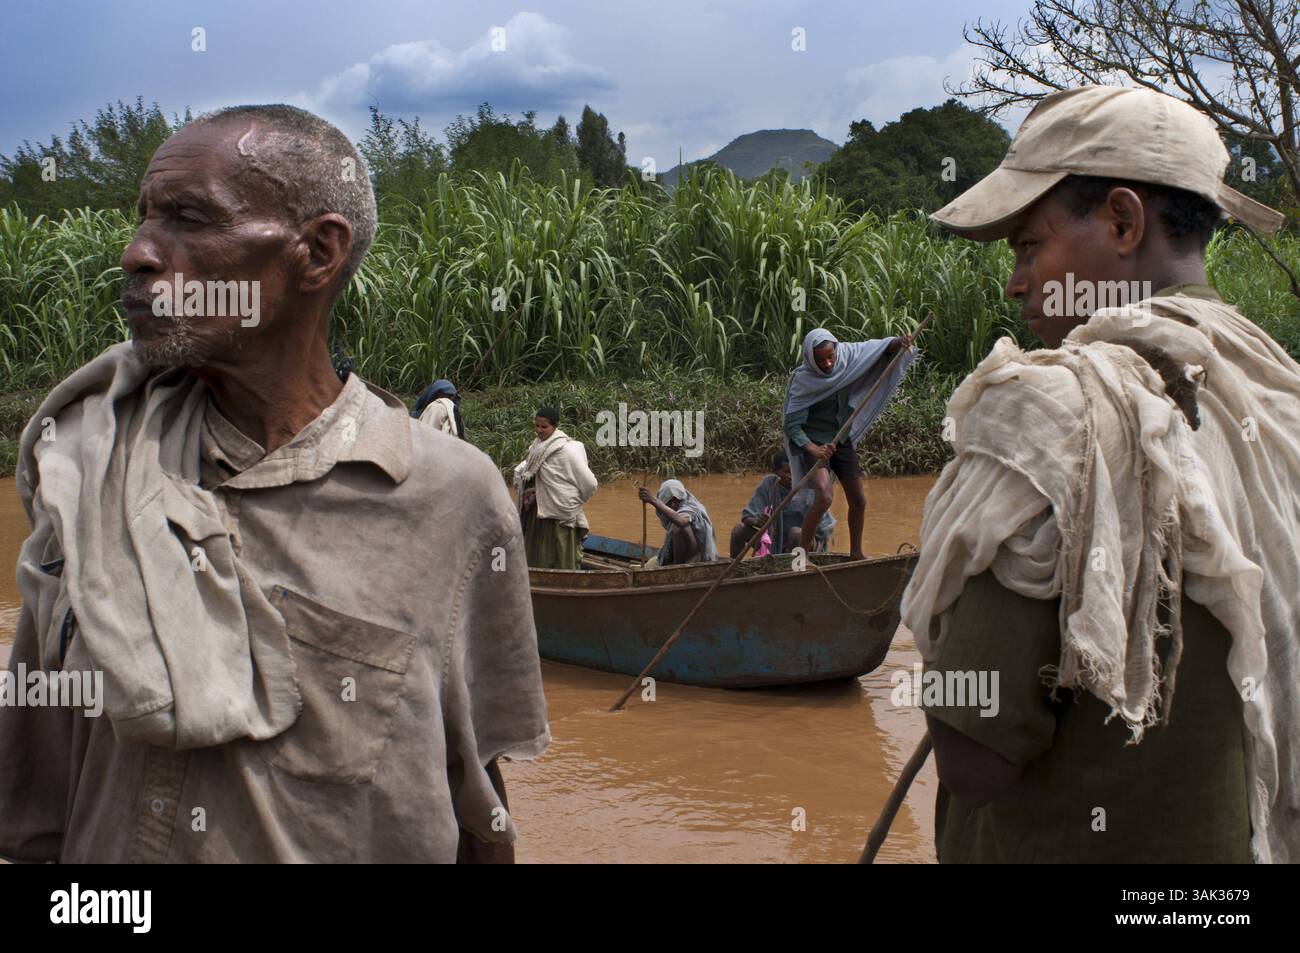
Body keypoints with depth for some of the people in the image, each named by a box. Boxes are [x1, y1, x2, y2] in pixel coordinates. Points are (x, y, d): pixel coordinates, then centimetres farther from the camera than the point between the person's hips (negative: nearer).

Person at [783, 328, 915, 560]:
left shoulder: (847, 355, -11)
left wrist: (898, 342, -21)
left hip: (842, 439, 6)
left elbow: (879, 349, 0)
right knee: (825, 496, -27)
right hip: (815, 442, -6)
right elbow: (791, 423, -24)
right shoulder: (803, 380, -23)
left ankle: (856, 552, 31)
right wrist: (812, 449, -38)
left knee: (858, 501, 12)